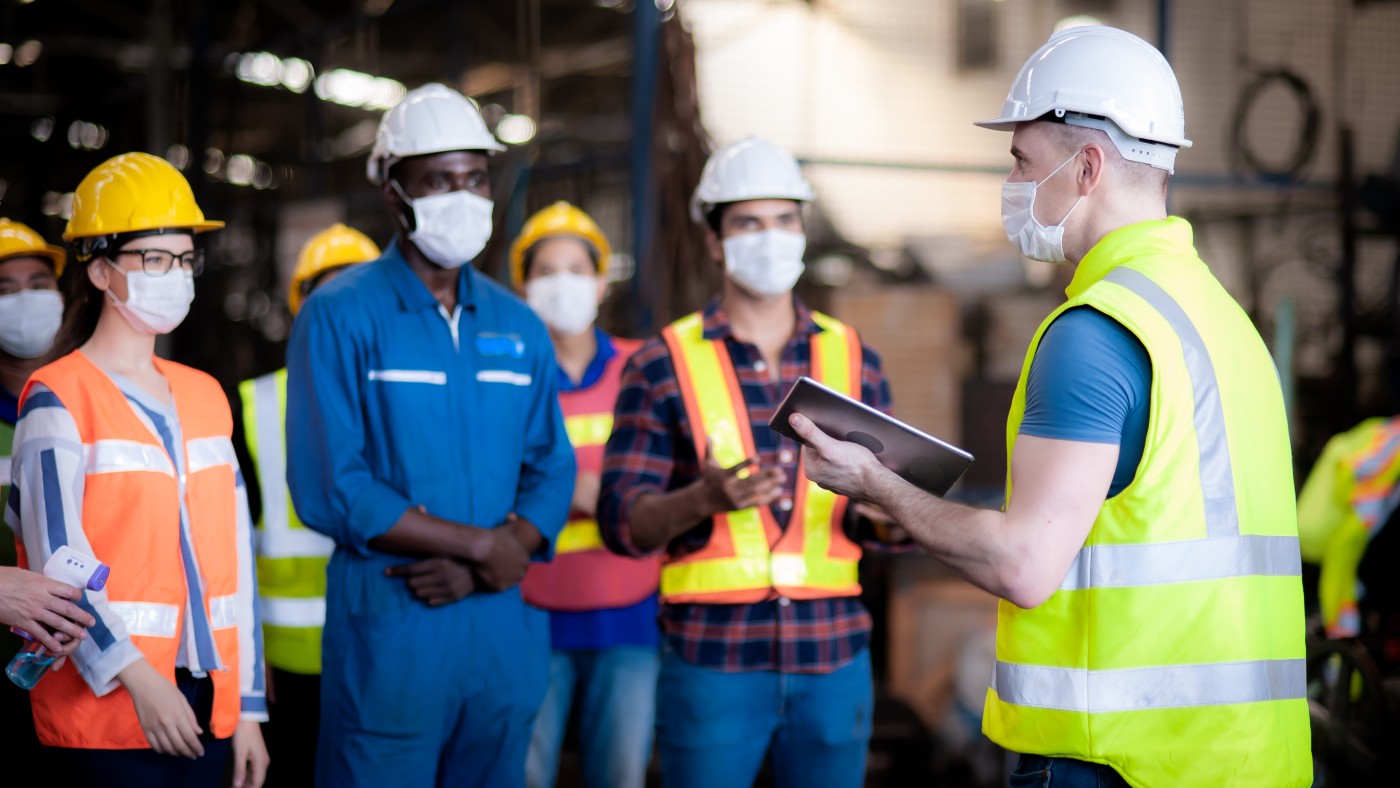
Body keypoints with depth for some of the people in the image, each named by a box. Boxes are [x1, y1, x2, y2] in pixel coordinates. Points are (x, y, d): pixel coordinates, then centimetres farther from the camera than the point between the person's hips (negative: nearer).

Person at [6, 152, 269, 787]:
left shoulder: (204, 396, 14)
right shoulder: (58, 398, -5)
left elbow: (233, 557, 13)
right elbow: (57, 562, -13)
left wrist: (247, 708, 10)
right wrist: (137, 677, -22)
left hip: (204, 705, 6)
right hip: (106, 709, -6)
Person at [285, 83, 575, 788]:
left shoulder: (518, 326, 12)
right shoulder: (340, 317, -4)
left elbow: (551, 471, 9)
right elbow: (329, 489, -13)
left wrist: (481, 564, -11)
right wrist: (484, 545, -12)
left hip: (504, 624, 5)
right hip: (387, 625, -5)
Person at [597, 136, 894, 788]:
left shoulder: (855, 361, 9)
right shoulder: (662, 366, 0)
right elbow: (622, 524, -4)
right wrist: (705, 498, -23)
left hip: (833, 658, 3)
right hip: (712, 659, -2)